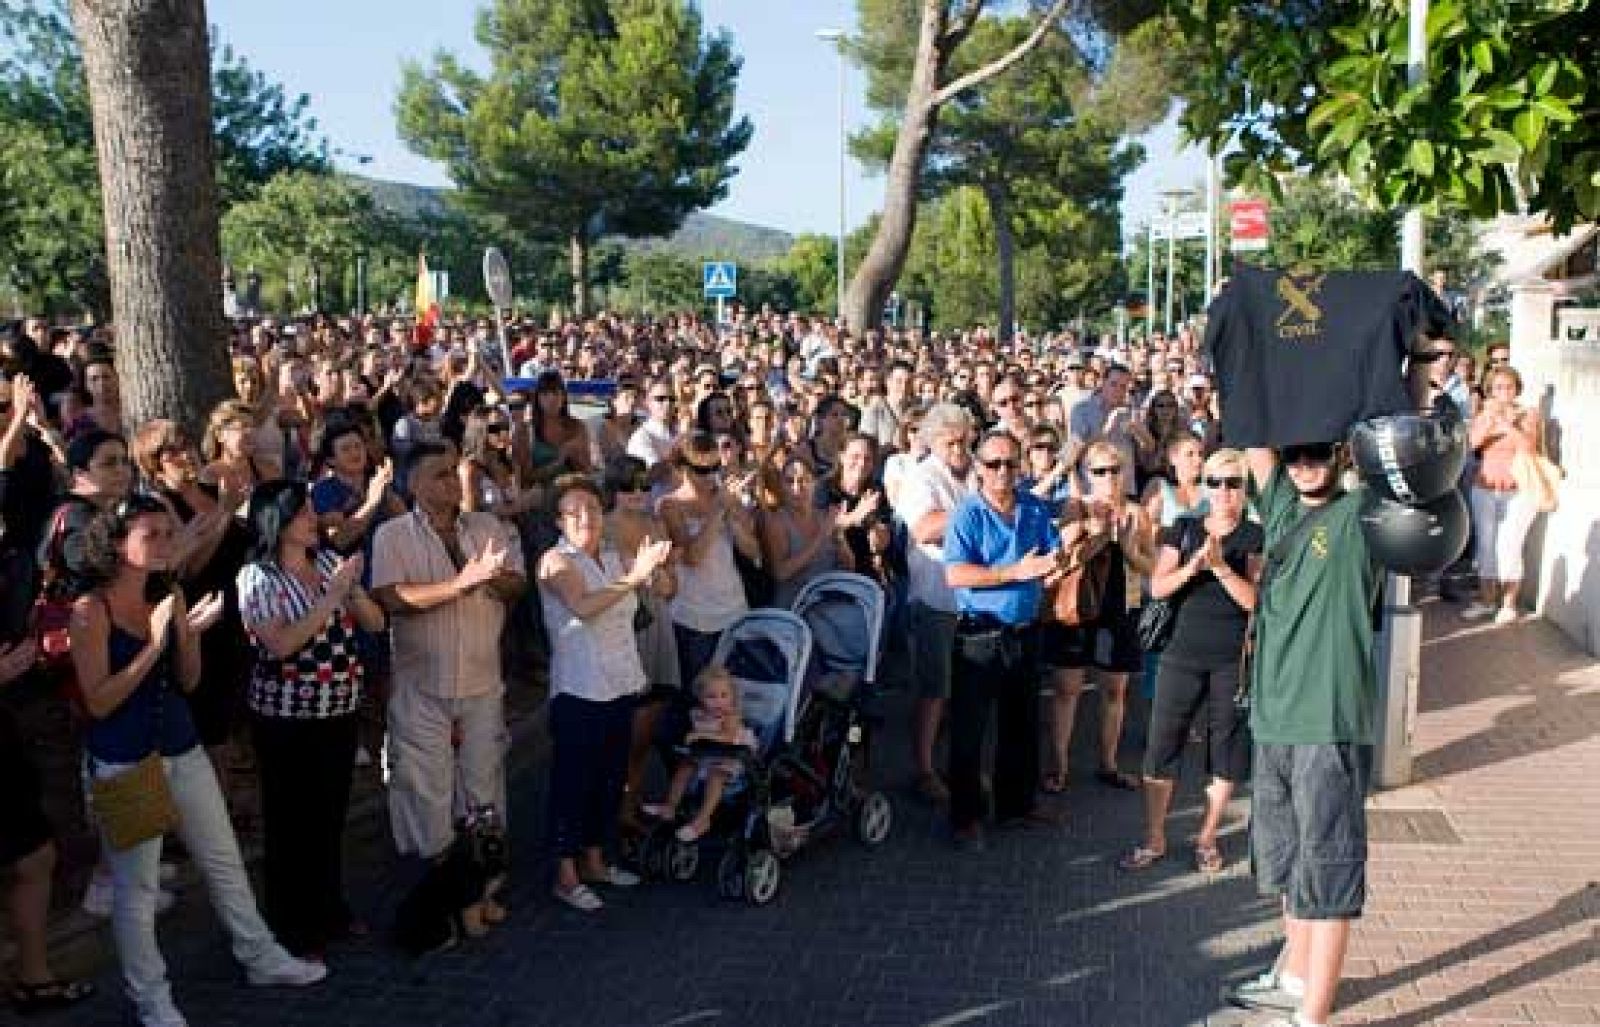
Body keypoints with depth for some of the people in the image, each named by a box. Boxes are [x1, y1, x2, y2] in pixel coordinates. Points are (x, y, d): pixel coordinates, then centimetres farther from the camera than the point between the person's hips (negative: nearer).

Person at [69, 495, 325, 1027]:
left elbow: (187, 681, 4)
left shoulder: (168, 597, 2)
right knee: (137, 885, 7)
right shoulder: (91, 609, -14)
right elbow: (98, 702, -18)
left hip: (182, 750, 6)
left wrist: (190, 632, -13)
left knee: (224, 860, 16)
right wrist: (153, 645, -26)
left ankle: (261, 957, 31)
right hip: (124, 762, -6)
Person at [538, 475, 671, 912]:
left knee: (611, 776, 15)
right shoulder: (557, 561, -11)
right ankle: (566, 873, 9)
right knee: (573, 778, -1)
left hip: (620, 684, 7)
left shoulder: (615, 558, 10)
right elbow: (582, 606, -28)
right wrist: (634, 576, -34)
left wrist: (653, 566, -8)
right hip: (578, 689, -7)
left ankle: (594, 859, 29)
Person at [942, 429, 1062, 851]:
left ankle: (1017, 804, 33)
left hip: (1025, 630, 6)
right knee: (969, 728, 2)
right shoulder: (967, 513, -11)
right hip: (979, 632, -6)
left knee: (1022, 722, 17)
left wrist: (1054, 562, -21)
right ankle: (966, 816, 12)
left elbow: (1056, 556, 4)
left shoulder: (1035, 509, 5)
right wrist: (1015, 571, -24)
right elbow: (955, 575, -21)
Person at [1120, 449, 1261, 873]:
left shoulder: (1256, 537, 0)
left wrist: (1220, 566, -23)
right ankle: (1154, 838, 13)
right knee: (1162, 745, 2)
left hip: (1234, 660, -1)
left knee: (1227, 751, 6)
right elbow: (1157, 587, -3)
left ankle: (1207, 838, 22)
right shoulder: (1181, 529, 6)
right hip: (1183, 654, 1)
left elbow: (1255, 599, -10)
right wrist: (1193, 566, -20)